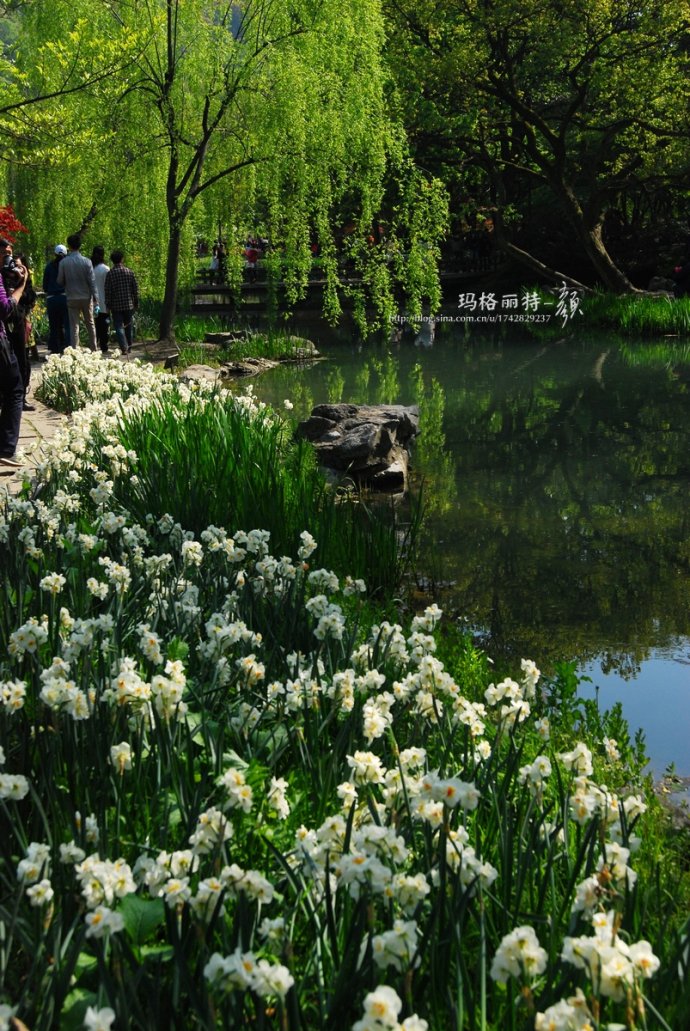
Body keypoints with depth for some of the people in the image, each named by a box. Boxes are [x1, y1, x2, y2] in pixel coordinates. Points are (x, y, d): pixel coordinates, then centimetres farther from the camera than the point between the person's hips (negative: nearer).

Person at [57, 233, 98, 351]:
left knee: (74, 326, 3)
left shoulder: (63, 262, -6)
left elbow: (60, 281, 0)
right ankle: (93, 349, 15)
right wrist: (95, 299, -3)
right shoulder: (86, 261, -7)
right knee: (90, 323, 13)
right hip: (86, 297, 0)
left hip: (72, 298, 0)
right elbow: (92, 281, -7)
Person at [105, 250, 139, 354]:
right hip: (129, 304, 2)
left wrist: (108, 305, 2)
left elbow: (108, 291, -6)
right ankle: (129, 347, 22)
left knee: (119, 327, -1)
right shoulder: (129, 272, -1)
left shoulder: (110, 273, -7)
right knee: (129, 326, 15)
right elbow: (135, 289, 2)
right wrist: (136, 303, 11)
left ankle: (124, 348, -12)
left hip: (116, 306, -2)